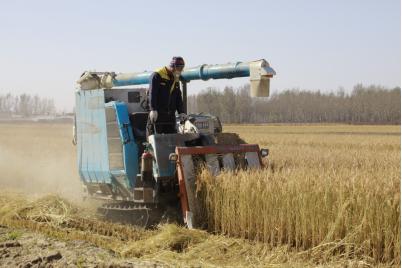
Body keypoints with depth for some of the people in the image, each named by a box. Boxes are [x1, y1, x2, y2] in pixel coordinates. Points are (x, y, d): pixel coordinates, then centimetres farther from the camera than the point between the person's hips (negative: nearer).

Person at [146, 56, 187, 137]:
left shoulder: (176, 80, 18)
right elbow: (152, 93, -15)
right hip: (157, 114, -7)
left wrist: (181, 112, 7)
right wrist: (153, 110, -24)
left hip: (170, 115, 7)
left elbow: (178, 98, 20)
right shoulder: (157, 76, -6)